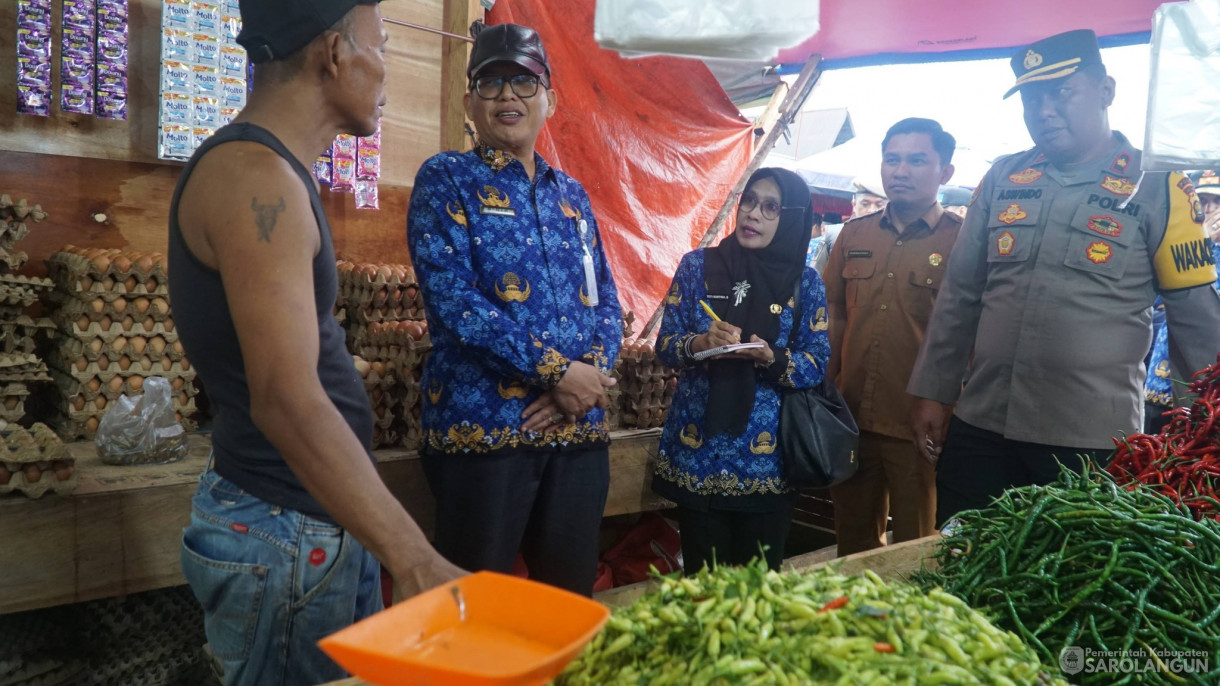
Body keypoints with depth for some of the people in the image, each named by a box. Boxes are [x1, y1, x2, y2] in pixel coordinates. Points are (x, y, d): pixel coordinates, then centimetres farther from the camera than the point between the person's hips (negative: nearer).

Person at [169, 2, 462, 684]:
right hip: (283, 540, -9)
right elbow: (288, 402, -28)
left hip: (325, 525, 9)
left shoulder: (268, 169, 12)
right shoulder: (256, 177, -20)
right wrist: (420, 564, -30)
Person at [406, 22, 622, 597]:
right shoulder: (446, 179, 0)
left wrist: (590, 377, -7)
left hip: (579, 425, 5)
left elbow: (605, 300, 13)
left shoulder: (571, 194, 16)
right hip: (482, 425, -5)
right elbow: (452, 297, -13)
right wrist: (559, 371, -15)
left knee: (573, 599, 14)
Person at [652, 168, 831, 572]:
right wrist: (700, 343, -21)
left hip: (768, 458, 1)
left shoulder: (805, 283, 3)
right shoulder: (698, 266, 2)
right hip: (698, 451, 0)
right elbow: (665, 343, 0)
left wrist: (770, 358, -20)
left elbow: (817, 365, -1)